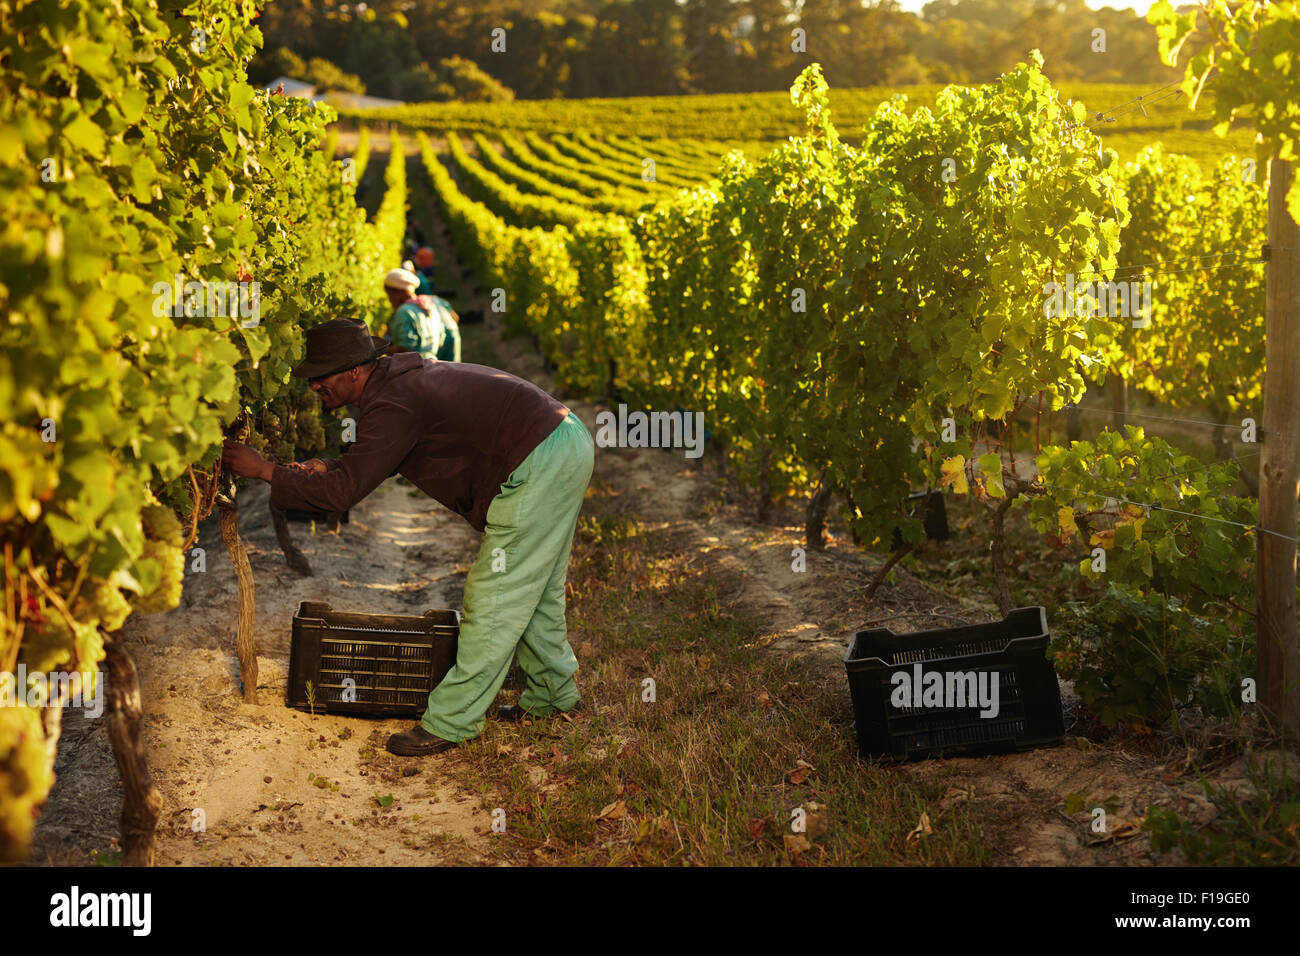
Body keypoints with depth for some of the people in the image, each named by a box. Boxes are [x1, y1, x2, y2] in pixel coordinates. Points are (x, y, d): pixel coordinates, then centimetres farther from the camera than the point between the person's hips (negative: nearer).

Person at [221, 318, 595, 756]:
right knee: (535, 588, 20)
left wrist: (264, 470, -12)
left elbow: (344, 491, -19)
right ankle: (552, 693, 34)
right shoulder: (398, 375, 13)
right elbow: (370, 463, 29)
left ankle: (452, 721, 1)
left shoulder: (393, 404, -17)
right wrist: (327, 469, 14)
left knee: (493, 599, -5)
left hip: (539, 464, -10)